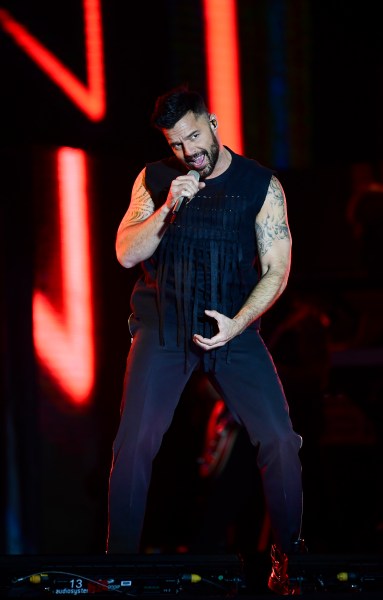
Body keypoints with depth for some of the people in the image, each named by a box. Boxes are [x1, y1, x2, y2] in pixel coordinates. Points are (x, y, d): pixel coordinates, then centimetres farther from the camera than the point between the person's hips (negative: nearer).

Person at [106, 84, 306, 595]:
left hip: (235, 325, -1)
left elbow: (276, 270, -2)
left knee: (280, 440, -13)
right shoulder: (155, 180, 5)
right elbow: (126, 254, 0)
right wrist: (168, 208, -15)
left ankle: (286, 558, 5)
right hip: (164, 324, 1)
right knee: (135, 442, -14)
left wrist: (237, 324, -16)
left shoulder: (261, 185, -1)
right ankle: (120, 559, -1)